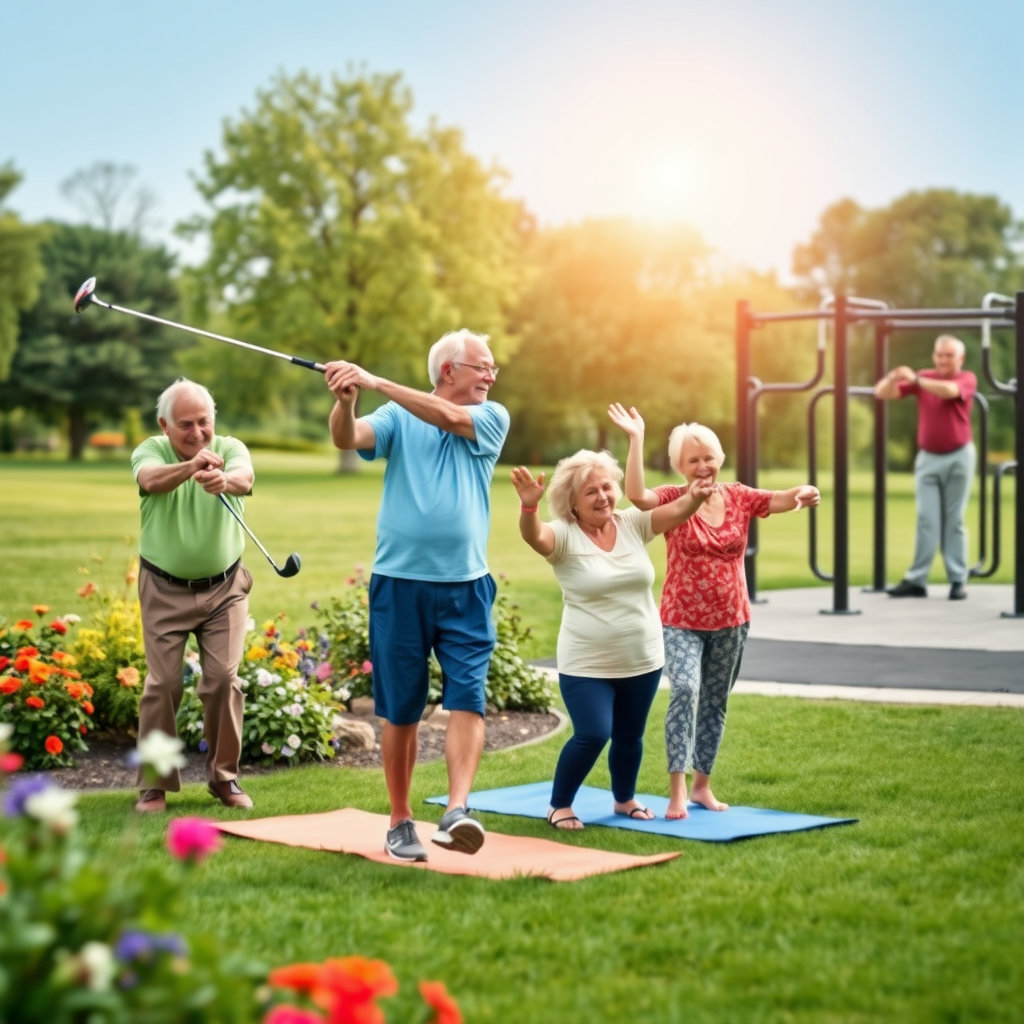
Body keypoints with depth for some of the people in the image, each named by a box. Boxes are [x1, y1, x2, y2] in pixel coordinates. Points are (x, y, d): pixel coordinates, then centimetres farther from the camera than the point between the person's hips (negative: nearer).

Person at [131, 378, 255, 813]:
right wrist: (190, 467, -55)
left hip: (224, 587, 1)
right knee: (163, 682, -3)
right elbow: (152, 480, -34)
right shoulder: (150, 451, -10)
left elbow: (244, 478, -32)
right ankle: (155, 783, 8)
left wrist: (223, 480, -57)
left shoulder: (229, 449, -8)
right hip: (164, 589, -1)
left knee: (224, 678, -4)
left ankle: (224, 776, 11)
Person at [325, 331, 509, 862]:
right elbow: (348, 438, -12)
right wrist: (345, 402, -33)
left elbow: (445, 416, -13)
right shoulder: (396, 417, 5)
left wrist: (375, 381, -20)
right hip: (399, 583, -1)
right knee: (400, 711, 4)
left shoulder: (492, 418, 6)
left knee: (467, 700, -12)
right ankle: (400, 822, 13)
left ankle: (456, 811, -19)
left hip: (466, 586, 1)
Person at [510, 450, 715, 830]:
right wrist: (528, 505, -54)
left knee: (630, 736, 16)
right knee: (592, 735, -13)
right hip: (586, 665, -4)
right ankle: (559, 805, 8)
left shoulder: (632, 524, -1)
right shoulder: (564, 535, -12)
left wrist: (695, 496, -34)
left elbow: (677, 511, -11)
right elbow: (534, 536, -33)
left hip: (643, 659, 5)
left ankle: (625, 799, 41)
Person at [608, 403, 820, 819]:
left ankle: (702, 786, 28)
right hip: (682, 622, -4)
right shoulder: (672, 499, -9)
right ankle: (676, 792, -21)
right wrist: (636, 439, -32)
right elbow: (636, 494, -28)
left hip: (731, 621, 4)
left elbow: (782, 500, -12)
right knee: (684, 690, -23)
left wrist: (802, 494, -34)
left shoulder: (739, 497, 1)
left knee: (715, 703, 14)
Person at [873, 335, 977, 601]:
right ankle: (916, 580, -3)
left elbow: (950, 390, -27)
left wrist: (916, 379, -30)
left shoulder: (967, 379, -2)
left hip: (958, 457, -2)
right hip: (928, 458, 2)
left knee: (954, 520, 2)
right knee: (926, 520, -1)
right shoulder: (923, 378, 6)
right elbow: (882, 393, -1)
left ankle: (958, 580, 6)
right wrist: (893, 377, -23)